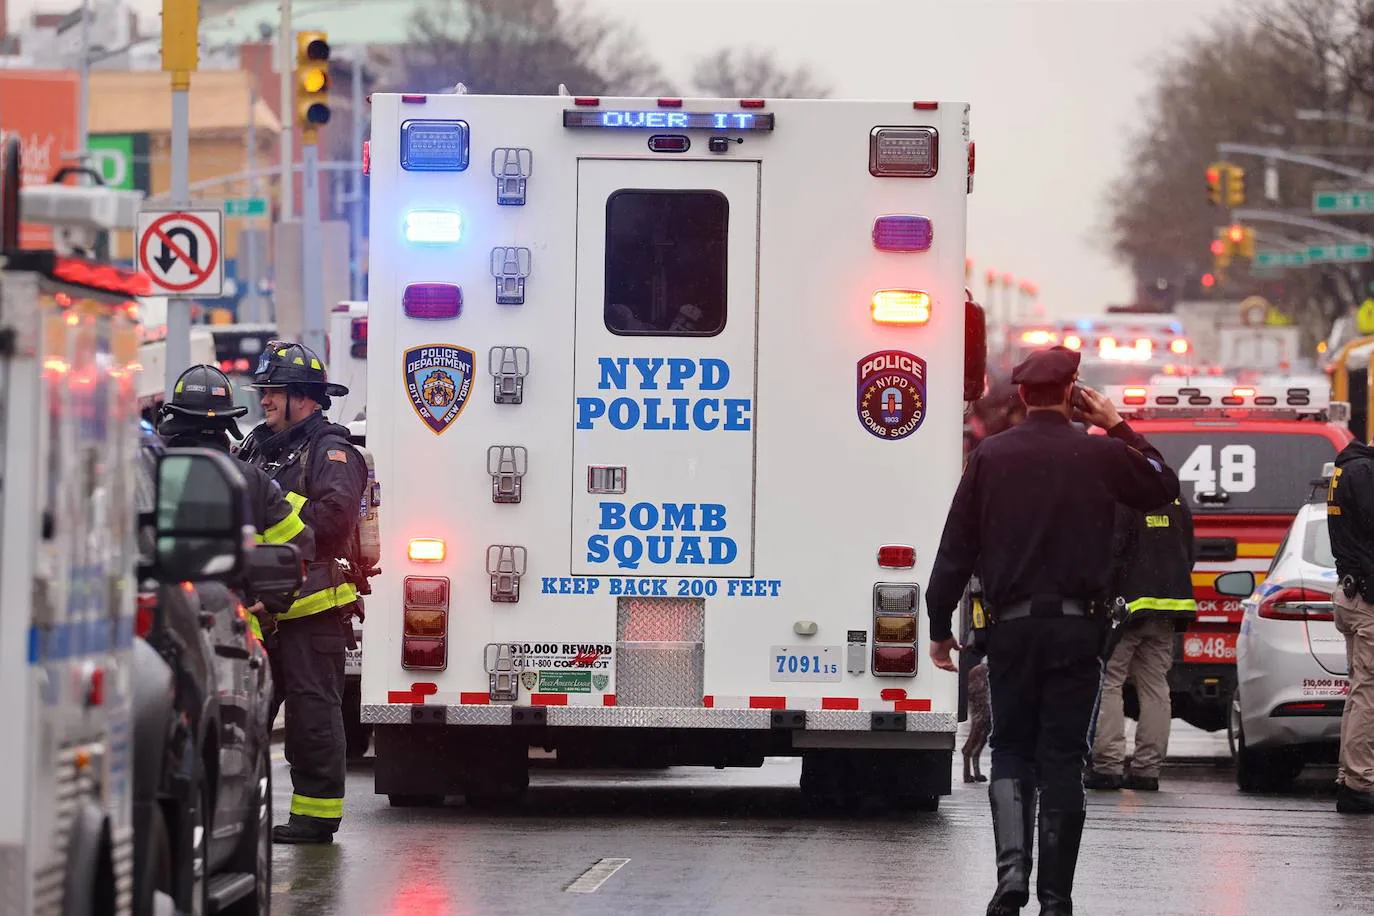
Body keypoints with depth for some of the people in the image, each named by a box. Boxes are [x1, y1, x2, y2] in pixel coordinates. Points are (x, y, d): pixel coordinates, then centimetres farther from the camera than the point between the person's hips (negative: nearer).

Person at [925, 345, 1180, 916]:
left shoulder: (990, 457, -1)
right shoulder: (1102, 455, -3)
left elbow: (956, 548, 1)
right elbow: (1165, 489, 15)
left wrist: (940, 624, 8)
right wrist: (1119, 428, 15)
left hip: (1011, 627, 1)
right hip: (1077, 627, -1)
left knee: (1011, 751, 11)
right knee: (1062, 760, 4)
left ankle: (1012, 867, -11)